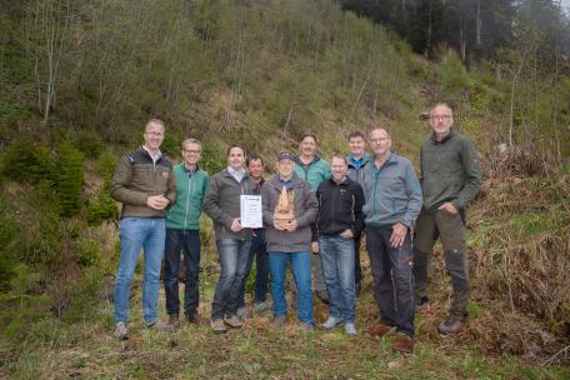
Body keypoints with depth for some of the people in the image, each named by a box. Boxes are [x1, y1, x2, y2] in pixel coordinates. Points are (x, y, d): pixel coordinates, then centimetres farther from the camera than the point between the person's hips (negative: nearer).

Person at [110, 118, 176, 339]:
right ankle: (120, 321, 12)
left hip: (158, 223, 5)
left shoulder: (166, 164, 14)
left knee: (154, 274, 10)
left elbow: (173, 191, 19)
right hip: (134, 222, -5)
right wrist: (146, 199, -16)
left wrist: (167, 200, -5)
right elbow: (116, 189, -8)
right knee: (126, 273, 0)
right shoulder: (130, 160, -2)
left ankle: (151, 319, 21)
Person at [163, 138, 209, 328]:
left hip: (193, 229, 3)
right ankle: (173, 312, 16)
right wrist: (168, 212, -8)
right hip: (172, 227, -3)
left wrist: (196, 214, 1)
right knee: (171, 272, 4)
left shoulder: (204, 176, 6)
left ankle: (192, 309, 23)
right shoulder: (172, 172, -3)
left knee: (193, 272, 9)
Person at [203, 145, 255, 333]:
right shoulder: (218, 178, 1)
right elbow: (209, 204, -6)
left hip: (246, 235, 5)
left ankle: (231, 312, 21)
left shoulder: (250, 181, 15)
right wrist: (228, 221, -14)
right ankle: (216, 315, 2)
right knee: (229, 273, -13)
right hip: (227, 234, -5)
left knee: (240, 274, 7)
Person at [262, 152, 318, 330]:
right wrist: (273, 220, -16)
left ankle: (307, 319, 13)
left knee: (304, 283, 0)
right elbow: (261, 209, 2)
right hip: (276, 241, 1)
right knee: (277, 281, 13)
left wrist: (298, 222, -12)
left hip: (300, 242, -1)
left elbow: (313, 209, 1)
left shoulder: (303, 185, 4)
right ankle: (280, 313, 31)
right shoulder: (268, 186, 5)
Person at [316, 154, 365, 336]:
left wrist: (354, 230, -9)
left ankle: (349, 319, 10)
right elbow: (315, 212, 10)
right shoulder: (322, 187, 9)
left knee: (347, 282, -3)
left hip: (344, 239, -3)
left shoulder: (354, 187, 1)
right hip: (324, 239, 3)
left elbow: (362, 213, 3)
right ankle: (335, 314, 24)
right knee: (331, 280, 11)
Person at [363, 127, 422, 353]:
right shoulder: (368, 171, 15)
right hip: (373, 229, 5)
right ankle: (387, 319, 24)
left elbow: (416, 197, -4)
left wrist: (405, 223, -13)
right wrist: (367, 219, 11)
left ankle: (406, 331, -3)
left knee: (402, 278, -10)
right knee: (380, 278, 10)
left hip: (396, 227, -5)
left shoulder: (403, 165, -1)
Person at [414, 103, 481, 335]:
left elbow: (475, 180, -5)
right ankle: (419, 298, 33)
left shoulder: (462, 144, -3)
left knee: (456, 264, -2)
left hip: (449, 212, -6)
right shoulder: (426, 146, 13)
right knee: (419, 257, 14)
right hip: (426, 211, 6)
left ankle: (458, 315, 11)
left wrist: (457, 204, -14)